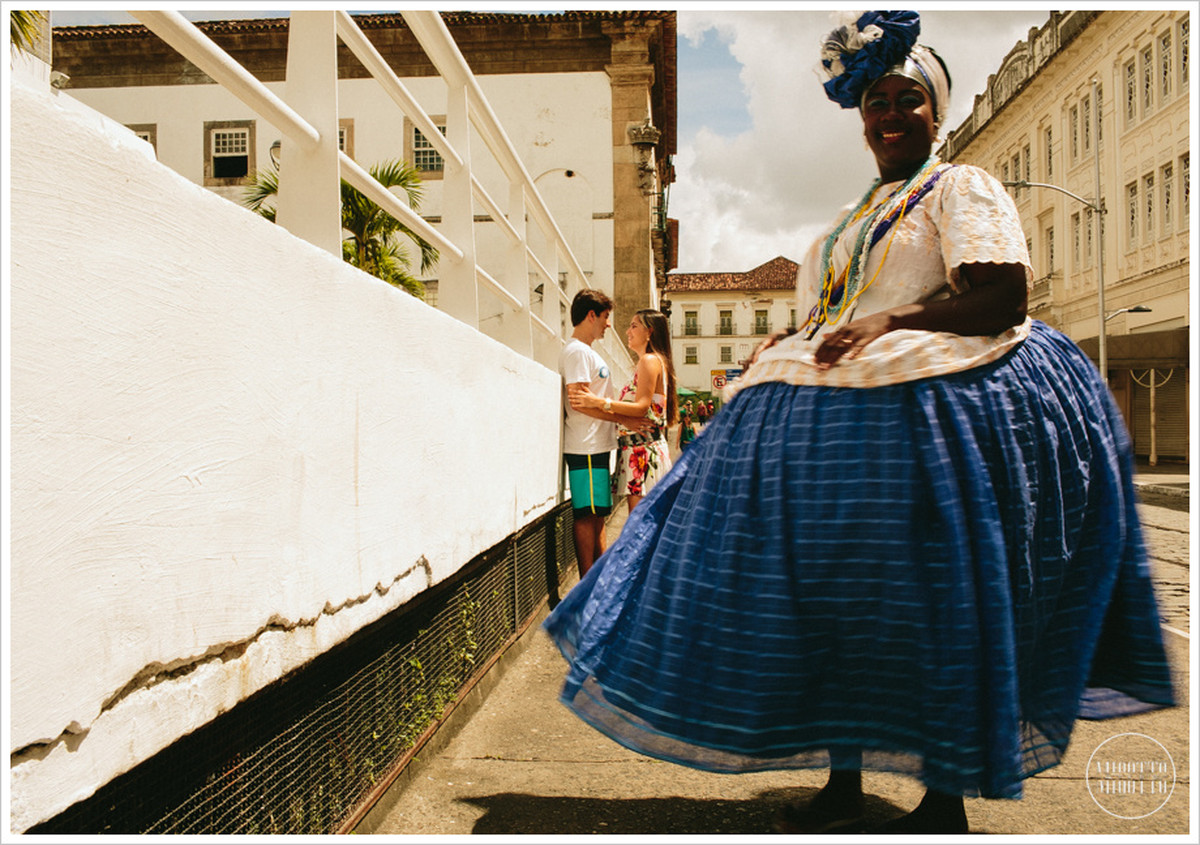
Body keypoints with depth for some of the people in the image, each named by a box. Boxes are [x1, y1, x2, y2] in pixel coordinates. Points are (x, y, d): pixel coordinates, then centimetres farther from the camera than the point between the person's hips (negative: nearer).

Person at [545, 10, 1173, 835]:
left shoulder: (963, 188, 3)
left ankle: (946, 800, 13)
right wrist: (798, 341, 6)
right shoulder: (859, 216, 25)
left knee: (925, 607, -4)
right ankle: (843, 784, 15)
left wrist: (886, 325, -19)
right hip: (838, 414, 7)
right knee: (834, 588, 3)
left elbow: (1003, 300, -11)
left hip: (933, 411, -7)